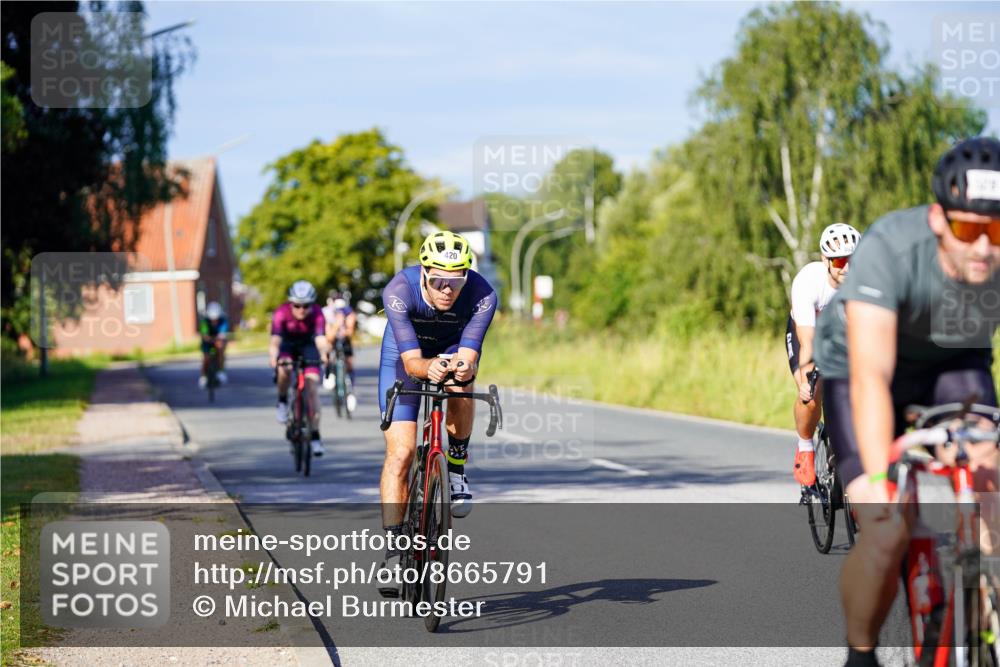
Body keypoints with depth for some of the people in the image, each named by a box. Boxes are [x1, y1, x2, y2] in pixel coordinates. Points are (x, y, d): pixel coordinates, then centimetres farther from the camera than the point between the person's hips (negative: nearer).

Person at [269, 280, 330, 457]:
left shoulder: (317, 314, -29)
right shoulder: (281, 313, -30)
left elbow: (320, 339, -41)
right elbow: (275, 340, -40)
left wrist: (324, 355, -63)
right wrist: (273, 358, -60)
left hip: (308, 346, 0)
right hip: (287, 345, 0)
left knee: (312, 388, -12)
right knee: (284, 370, -34)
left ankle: (315, 436, -8)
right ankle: (282, 402, -5)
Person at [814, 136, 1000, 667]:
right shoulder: (889, 248, -36)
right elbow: (871, 375, -42)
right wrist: (878, 481, -53)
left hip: (955, 364, 3)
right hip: (858, 364, -3)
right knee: (885, 536, -17)